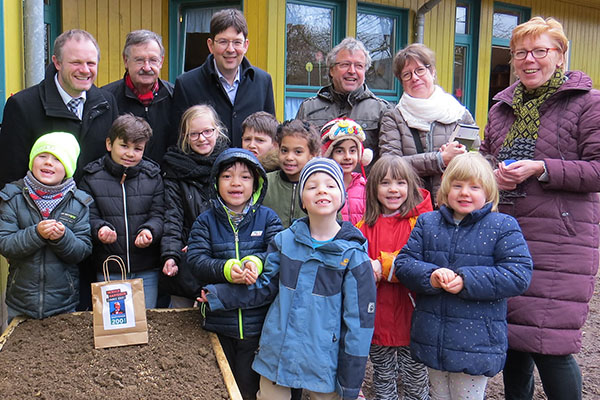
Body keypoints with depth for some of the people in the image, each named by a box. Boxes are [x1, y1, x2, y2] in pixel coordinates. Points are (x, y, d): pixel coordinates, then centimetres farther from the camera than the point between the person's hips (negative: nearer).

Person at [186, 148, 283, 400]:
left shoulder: (267, 218, 3)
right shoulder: (205, 221, 4)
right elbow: (196, 261, -7)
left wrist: (256, 262, -30)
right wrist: (226, 269, -26)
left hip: (257, 321, -1)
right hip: (218, 321, 1)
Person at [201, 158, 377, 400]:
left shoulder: (354, 256, -8)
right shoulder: (284, 241, 0)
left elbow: (359, 319, -6)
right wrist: (217, 295, 5)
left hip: (323, 362, -2)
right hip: (276, 355, 3)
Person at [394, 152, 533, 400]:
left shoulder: (503, 227, -6)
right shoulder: (427, 223, 4)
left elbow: (519, 275, -14)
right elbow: (403, 263, 0)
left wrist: (466, 281, -23)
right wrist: (430, 277, -21)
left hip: (476, 340, -3)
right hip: (432, 338, 4)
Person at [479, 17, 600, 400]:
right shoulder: (503, 106, 15)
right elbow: (484, 156, 24)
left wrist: (542, 169, -18)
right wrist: (493, 174, 2)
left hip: (560, 242, -6)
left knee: (548, 343, -5)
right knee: (512, 335, 15)